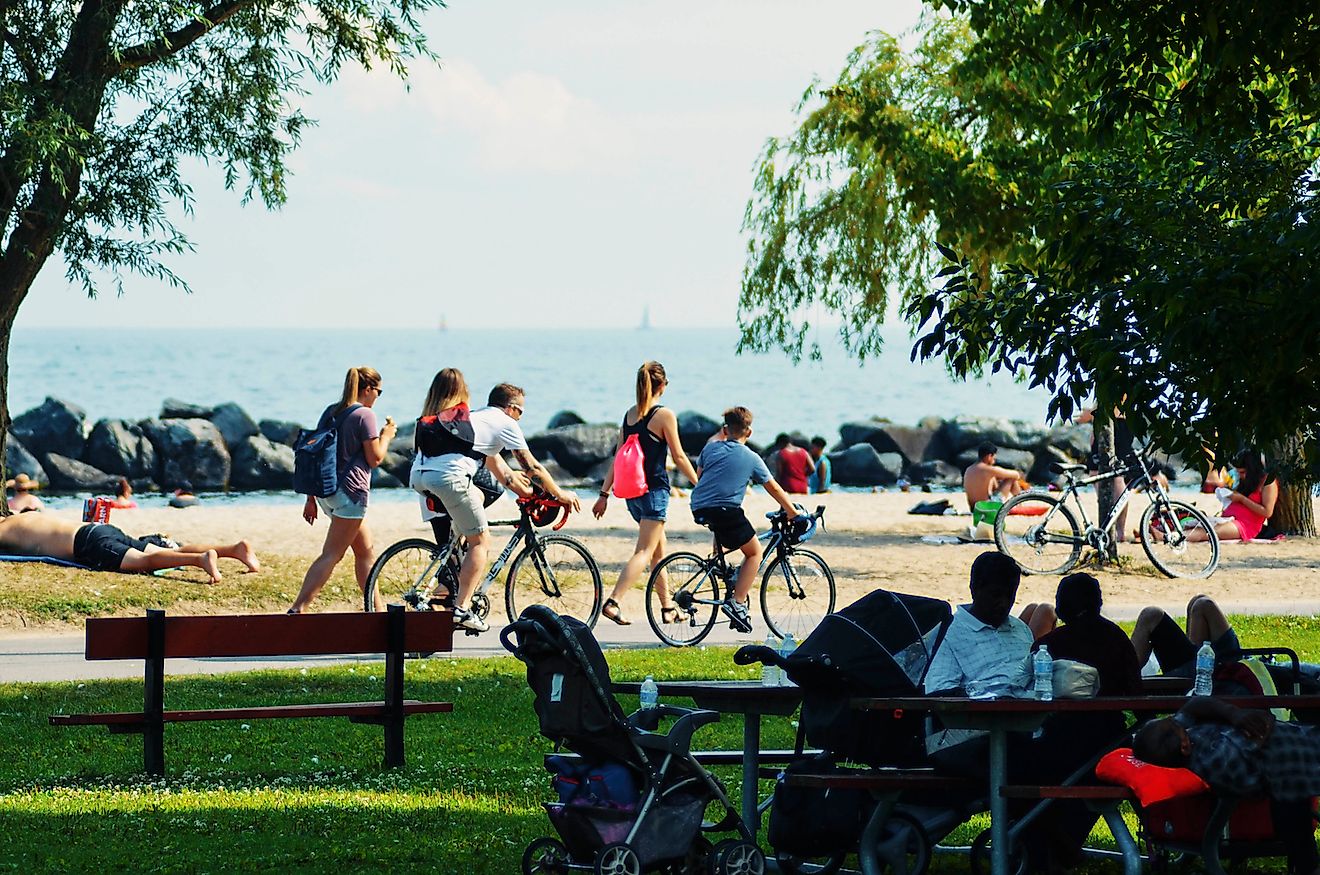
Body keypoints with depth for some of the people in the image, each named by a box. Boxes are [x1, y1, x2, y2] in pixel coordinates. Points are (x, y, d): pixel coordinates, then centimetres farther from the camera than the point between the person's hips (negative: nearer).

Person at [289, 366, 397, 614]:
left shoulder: (331, 412, 14)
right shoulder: (365, 415, -10)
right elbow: (374, 458, -11)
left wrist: (311, 499, 17)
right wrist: (386, 436, 9)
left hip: (326, 490, 9)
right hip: (350, 491, -9)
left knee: (366, 551, 18)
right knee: (331, 556, -9)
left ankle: (377, 610, 23)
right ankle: (298, 609, -17)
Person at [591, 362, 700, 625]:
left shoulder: (629, 414, 8)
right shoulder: (664, 415, -10)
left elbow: (617, 458, 10)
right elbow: (679, 457, -8)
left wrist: (604, 494, 13)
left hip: (632, 491, 7)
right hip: (654, 490, -7)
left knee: (659, 550, 19)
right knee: (644, 552, -9)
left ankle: (667, 607, 27)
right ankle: (613, 602, -24)